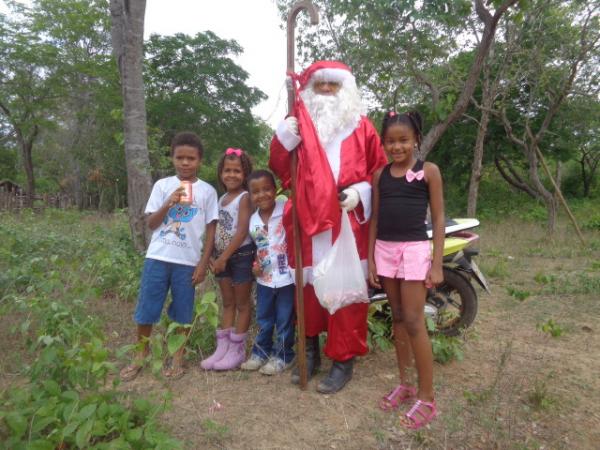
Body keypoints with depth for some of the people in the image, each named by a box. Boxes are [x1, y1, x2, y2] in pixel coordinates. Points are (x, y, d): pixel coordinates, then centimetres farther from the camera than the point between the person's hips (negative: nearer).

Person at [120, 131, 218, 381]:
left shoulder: (207, 191, 0)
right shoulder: (162, 185, 3)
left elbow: (211, 229, 2)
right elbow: (151, 223, 3)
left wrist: (203, 263, -3)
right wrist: (168, 204, -15)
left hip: (187, 261, -1)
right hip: (157, 257, 1)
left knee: (182, 312, 9)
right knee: (146, 309, 8)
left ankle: (178, 357, 27)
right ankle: (141, 355, 29)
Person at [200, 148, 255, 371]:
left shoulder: (245, 197, -11)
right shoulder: (221, 198, 11)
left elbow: (242, 231, -18)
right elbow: (217, 230, 11)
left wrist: (224, 257, -18)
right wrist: (214, 257, 3)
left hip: (242, 255, -7)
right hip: (223, 256, 7)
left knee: (242, 304, 5)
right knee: (227, 303, 14)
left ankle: (237, 350, 14)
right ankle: (222, 348, 22)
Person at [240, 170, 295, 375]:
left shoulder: (286, 209, -14)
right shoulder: (253, 221, 3)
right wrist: (256, 264, 1)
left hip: (286, 276, -5)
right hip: (264, 278, 5)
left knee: (284, 319, 9)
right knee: (263, 319, 19)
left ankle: (283, 355, 26)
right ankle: (261, 352, 37)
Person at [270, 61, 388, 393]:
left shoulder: (362, 127, 7)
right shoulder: (300, 125, 12)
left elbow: (381, 171, 7)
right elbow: (280, 170, 8)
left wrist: (360, 192, -11)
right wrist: (282, 139, -8)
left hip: (348, 223, -2)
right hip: (309, 222, 2)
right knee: (308, 287, 11)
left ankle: (343, 360, 15)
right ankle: (311, 349, 29)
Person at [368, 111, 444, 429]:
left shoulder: (429, 171, -1)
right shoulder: (380, 174, 8)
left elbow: (438, 218, -2)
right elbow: (375, 218, 10)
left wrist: (437, 263, -7)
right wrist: (370, 259, 6)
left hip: (415, 249, -4)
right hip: (385, 249, 4)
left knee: (413, 322, -5)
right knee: (397, 318, 12)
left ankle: (427, 397, 8)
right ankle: (404, 384, 25)